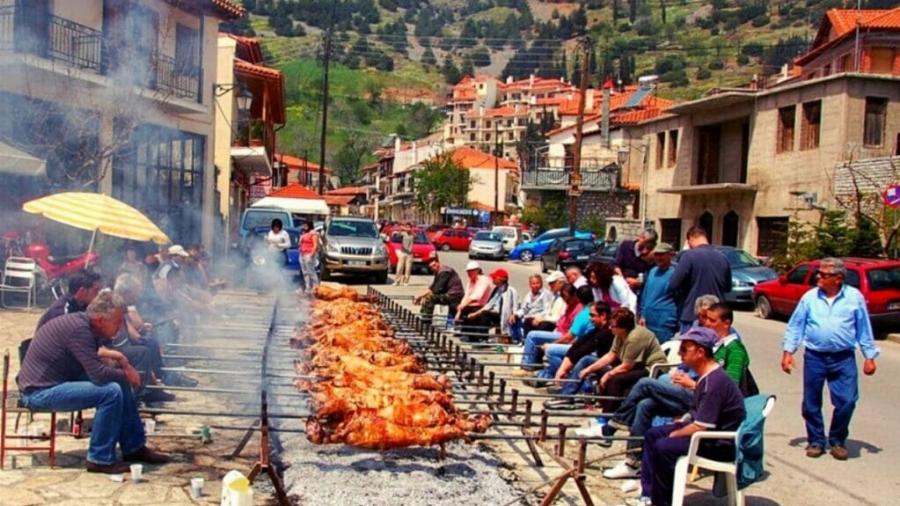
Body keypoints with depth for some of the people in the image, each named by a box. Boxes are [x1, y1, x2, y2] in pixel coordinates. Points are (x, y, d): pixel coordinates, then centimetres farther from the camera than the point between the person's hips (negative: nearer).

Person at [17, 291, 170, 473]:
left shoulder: (81, 321, 5)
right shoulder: (79, 329, -25)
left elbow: (93, 364, 15)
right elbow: (99, 374, -29)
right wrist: (125, 374, -10)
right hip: (40, 391, -10)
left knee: (121, 383, 9)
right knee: (111, 392, -24)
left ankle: (134, 447, 16)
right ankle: (100, 459, -12)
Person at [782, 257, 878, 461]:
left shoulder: (854, 297, 0)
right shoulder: (810, 297, 1)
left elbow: (864, 329, 6)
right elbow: (795, 326, 5)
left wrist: (869, 356, 4)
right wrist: (788, 352, -1)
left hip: (844, 359, -1)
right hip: (814, 357, 1)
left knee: (847, 401, -5)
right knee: (811, 403, 6)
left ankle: (837, 441, 16)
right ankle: (816, 441, 24)